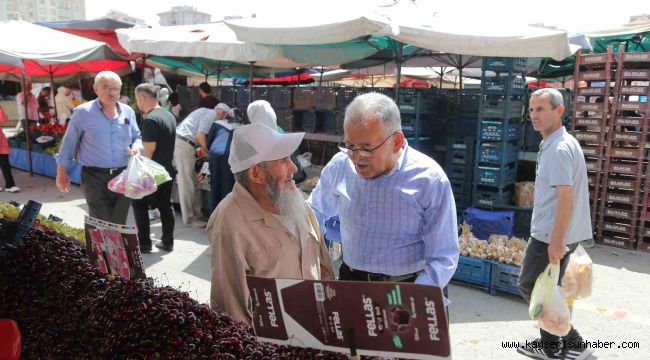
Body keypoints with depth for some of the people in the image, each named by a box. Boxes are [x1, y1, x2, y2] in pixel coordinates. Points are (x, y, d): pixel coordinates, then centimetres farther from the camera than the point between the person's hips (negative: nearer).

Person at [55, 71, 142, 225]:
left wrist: (136, 146, -6)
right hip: (95, 178, -4)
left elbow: (137, 137, 18)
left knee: (119, 224, 12)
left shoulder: (128, 112, 7)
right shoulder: (83, 112, -6)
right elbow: (69, 143, 0)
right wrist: (61, 174, 3)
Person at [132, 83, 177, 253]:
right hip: (169, 169, 8)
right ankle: (167, 242, 17)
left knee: (139, 204, 5)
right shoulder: (169, 116, 9)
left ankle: (144, 243, 8)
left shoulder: (150, 119, -18)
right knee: (165, 205, 12)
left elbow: (149, 151, -20)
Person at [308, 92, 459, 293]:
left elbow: (443, 259, -10)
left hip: (407, 285, 0)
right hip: (349, 280, 0)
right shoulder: (339, 166, -1)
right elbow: (316, 211, 18)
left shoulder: (430, 181, -12)